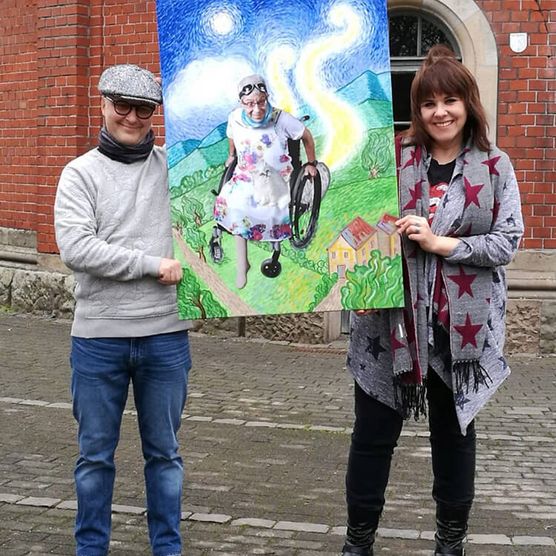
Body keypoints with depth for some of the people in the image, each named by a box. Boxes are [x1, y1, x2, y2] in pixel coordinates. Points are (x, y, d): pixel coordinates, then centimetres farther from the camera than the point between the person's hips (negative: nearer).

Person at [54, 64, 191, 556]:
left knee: (164, 451, 12)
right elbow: (75, 248, -12)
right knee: (96, 454, 11)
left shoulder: (176, 167, 6)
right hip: (99, 336, -1)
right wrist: (154, 266, -14)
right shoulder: (82, 173, 1)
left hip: (166, 335, 1)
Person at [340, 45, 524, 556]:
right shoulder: (393, 157, 1)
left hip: (464, 323, 0)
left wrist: (440, 243, -16)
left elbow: (508, 241, -7)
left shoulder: (495, 167, 0)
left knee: (454, 430, 14)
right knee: (373, 432, 7)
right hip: (393, 318, 0)